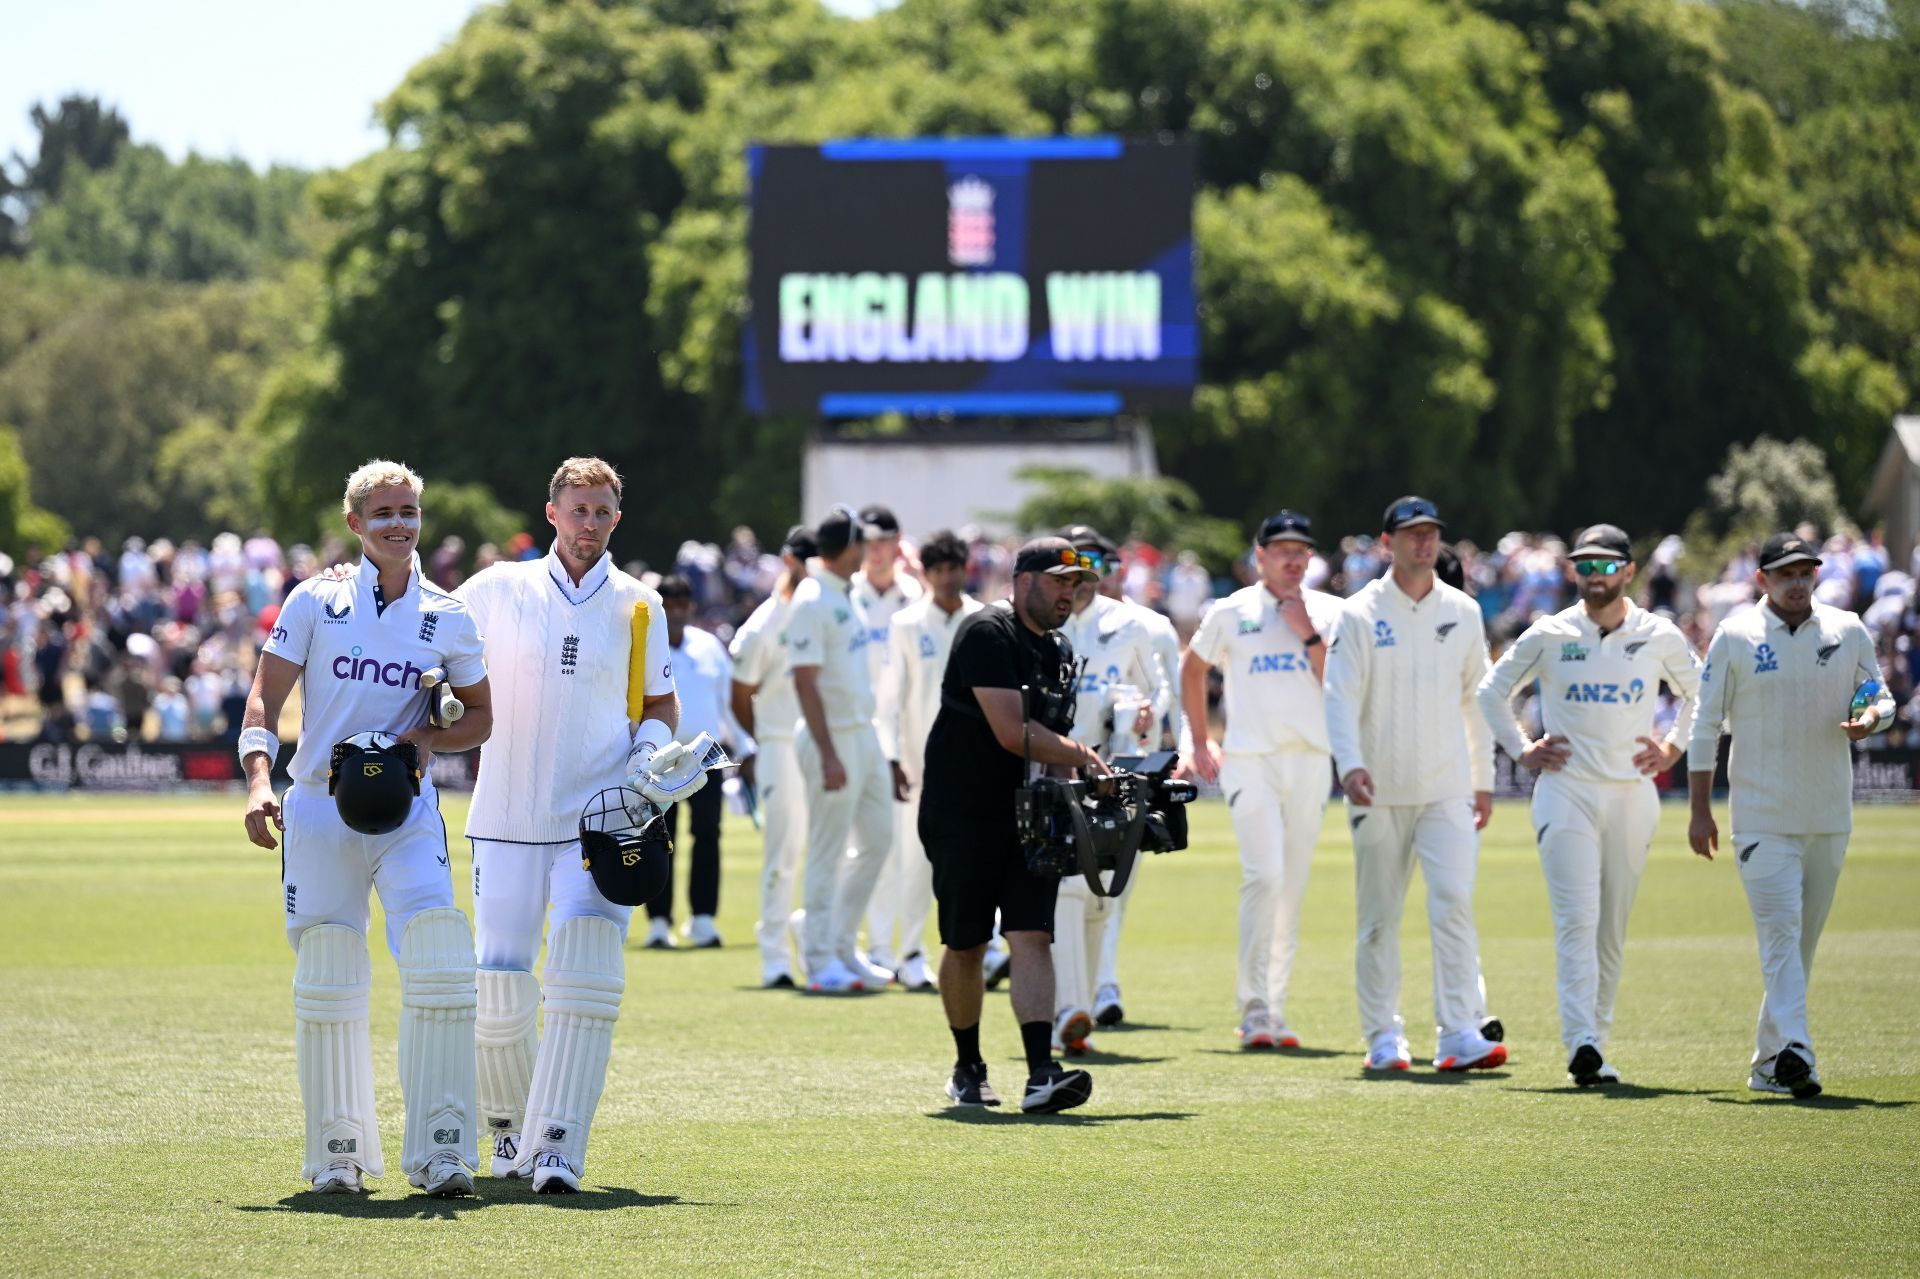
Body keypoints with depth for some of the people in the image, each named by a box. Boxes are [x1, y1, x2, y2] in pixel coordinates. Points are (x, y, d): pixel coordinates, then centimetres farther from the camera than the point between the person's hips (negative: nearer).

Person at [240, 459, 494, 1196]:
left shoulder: (447, 618, 7)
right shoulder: (316, 602, 3)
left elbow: (481, 717, 16)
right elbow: (265, 698, -1)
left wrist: (432, 738, -6)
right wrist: (259, 781, -18)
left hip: (406, 811, 0)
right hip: (320, 806, 0)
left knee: (439, 966, -17)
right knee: (327, 983, 3)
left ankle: (439, 1153, -15)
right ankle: (336, 1154, 16)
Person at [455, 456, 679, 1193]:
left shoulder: (638, 607, 9)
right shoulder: (499, 591, 5)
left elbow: (660, 702, 19)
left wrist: (652, 750, -2)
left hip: (599, 821, 0)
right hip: (507, 820, 0)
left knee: (585, 980, -17)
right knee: (498, 988, -2)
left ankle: (556, 1149, -18)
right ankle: (509, 1122, 24)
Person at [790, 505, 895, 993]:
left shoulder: (845, 596, 12)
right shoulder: (811, 602, -16)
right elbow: (805, 682, -20)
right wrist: (828, 755, -24)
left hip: (865, 733, 9)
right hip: (833, 737, -9)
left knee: (876, 838, 13)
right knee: (828, 850, -2)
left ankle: (843, 948, 22)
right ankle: (820, 962, 5)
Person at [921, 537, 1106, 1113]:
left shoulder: (1059, 650, 13)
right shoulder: (988, 634, -14)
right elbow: (1012, 733, -22)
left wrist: (1073, 763, 4)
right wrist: (1082, 757, -17)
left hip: (1030, 817, 6)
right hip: (963, 817, -6)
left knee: (1032, 936, -10)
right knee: (966, 945, 5)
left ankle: (1041, 1074, -20)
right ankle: (967, 1068, 23)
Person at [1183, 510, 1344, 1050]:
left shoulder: (1329, 613, 7)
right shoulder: (1231, 613, 5)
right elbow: (1192, 670, 20)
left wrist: (1308, 634, -9)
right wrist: (1200, 741, 17)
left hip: (1311, 760, 2)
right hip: (1250, 760, -2)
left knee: (1293, 887, 6)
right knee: (1264, 875, -16)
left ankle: (1275, 1010, 14)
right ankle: (1255, 1010, -15)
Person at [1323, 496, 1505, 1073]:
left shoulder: (1463, 612, 9)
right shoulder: (1361, 614, -2)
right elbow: (1340, 696, -9)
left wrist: (1483, 779, 15)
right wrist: (1350, 764, -25)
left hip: (1447, 788, 2)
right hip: (1380, 790, -1)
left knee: (1454, 902, -13)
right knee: (1378, 918, 3)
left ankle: (1461, 1034, -16)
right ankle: (1383, 1039, 12)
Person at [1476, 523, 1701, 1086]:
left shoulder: (1660, 637, 5)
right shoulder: (1548, 635, 2)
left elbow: (1701, 695, 20)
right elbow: (1493, 691, 14)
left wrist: (1674, 747, 9)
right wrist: (1520, 749, 6)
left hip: (1633, 795, 2)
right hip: (1566, 791, -2)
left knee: (1613, 928, 6)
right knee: (1577, 919, -15)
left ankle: (1597, 1045, 14)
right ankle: (1581, 1043, -24)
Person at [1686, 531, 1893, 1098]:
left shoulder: (1849, 632, 6)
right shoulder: (1734, 638, -1)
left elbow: (1882, 697, 15)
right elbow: (1706, 726, 2)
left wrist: (1871, 719, -11)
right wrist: (1700, 810, -3)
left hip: (1830, 814, 4)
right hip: (1761, 814, -4)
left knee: (1803, 941, 7)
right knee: (1780, 930, -16)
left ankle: (1769, 1063, 15)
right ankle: (1795, 1052, -28)